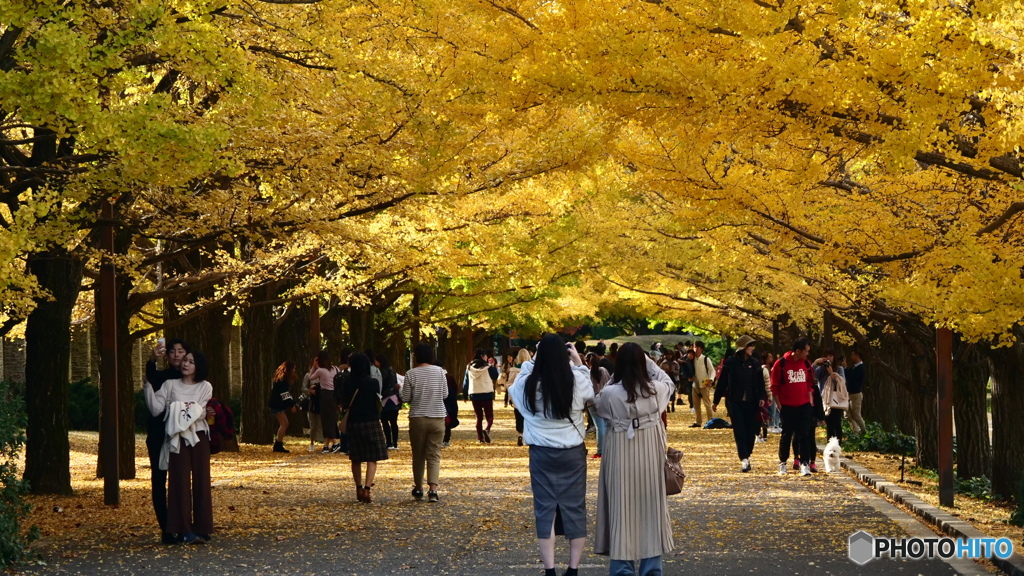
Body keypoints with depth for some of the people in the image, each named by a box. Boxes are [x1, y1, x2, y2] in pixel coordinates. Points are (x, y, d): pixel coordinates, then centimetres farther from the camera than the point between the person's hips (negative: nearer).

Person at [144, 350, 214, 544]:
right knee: (180, 481, -5)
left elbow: (201, 413, -3)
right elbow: (156, 409, -5)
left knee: (201, 481, 1)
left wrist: (181, 412, -12)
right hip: (178, 438, -1)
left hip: (199, 437, 1)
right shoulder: (170, 385, 7)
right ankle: (185, 530, -4)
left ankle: (201, 528, 7)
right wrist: (148, 386, -12)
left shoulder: (205, 387, 7)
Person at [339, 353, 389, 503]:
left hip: (354, 423, 2)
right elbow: (378, 402, 3)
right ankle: (367, 489, -16)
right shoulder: (373, 383, -7)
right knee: (372, 459, -1)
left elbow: (344, 403, -1)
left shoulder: (348, 383, -4)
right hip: (371, 422, -2)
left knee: (356, 459, 14)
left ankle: (359, 490, 19)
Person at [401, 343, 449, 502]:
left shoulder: (411, 374, -8)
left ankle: (418, 489, 22)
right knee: (434, 455, 1)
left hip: (418, 418, -1)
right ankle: (433, 489, -14)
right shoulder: (439, 371, -2)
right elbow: (445, 394, 4)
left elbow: (405, 398, -4)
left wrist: (399, 389, 15)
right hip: (437, 418, 1)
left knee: (418, 455, 13)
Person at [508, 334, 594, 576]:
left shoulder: (528, 384, -10)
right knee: (574, 508, 7)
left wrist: (533, 361, 17)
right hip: (573, 452, 0)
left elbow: (515, 387, 15)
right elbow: (590, 394, 13)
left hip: (542, 454, 0)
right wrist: (579, 363, 18)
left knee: (545, 509, 5)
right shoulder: (577, 381, -9)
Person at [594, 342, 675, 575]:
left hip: (620, 453, -2)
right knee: (650, 505, 11)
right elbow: (668, 380, 16)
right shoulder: (655, 389, -8)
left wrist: (610, 382, 5)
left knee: (622, 507, 4)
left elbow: (599, 407, 7)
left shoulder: (610, 393, -15)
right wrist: (648, 362, 13)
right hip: (650, 453, 2)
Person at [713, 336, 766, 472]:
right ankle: (744, 459, -13)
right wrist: (716, 401, 5)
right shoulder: (731, 362, -1)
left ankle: (747, 456, 18)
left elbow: (760, 382, 8)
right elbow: (722, 382, 3)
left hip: (751, 403, 3)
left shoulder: (755, 363, 7)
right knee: (739, 430, -9)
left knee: (751, 430, 3)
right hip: (735, 402, -3)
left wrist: (762, 397, -7)